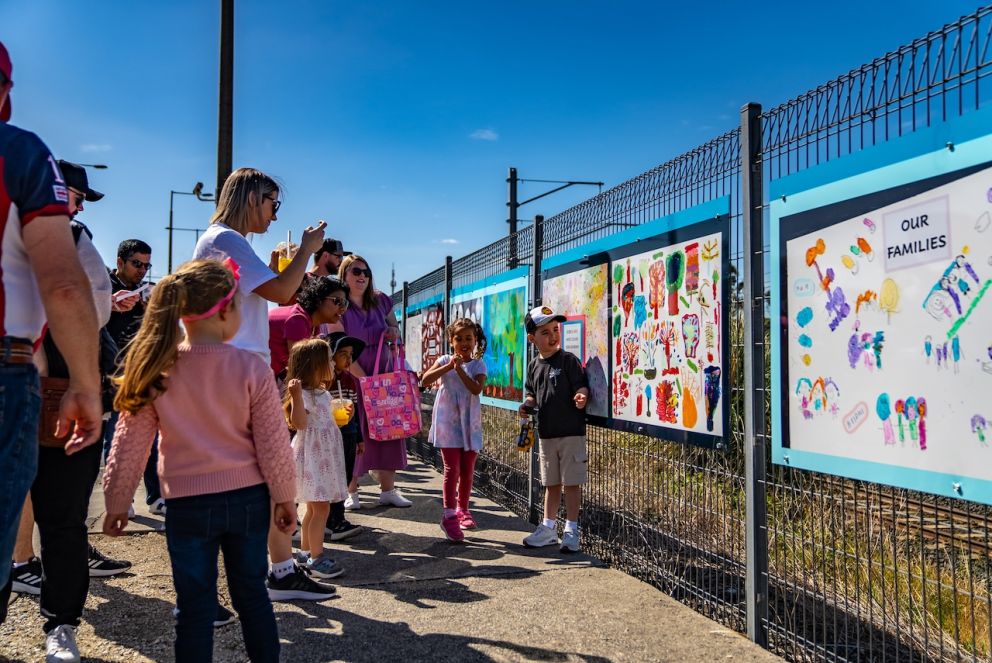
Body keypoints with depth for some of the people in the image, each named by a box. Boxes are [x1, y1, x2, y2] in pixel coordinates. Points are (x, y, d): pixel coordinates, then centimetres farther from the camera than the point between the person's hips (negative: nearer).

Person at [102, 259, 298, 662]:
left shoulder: (157, 369, -8)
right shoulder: (251, 368, -11)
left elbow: (130, 443, -3)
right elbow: (273, 443, -7)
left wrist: (116, 503, 9)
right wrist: (285, 497, 6)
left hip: (188, 504, 0)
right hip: (249, 498, 1)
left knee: (195, 606, 11)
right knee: (252, 593, 17)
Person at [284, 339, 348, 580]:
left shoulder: (323, 393, 13)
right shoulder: (302, 393, -17)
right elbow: (299, 423, -30)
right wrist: (296, 396, -40)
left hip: (324, 456, 10)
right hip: (311, 457, -10)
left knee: (314, 507, 16)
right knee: (321, 508, -8)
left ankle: (305, 551, 27)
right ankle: (316, 557, 0)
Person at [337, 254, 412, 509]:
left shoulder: (380, 300, 4)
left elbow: (395, 327, 20)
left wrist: (394, 332, -5)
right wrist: (365, 379, -19)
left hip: (385, 372, 5)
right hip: (355, 376, -4)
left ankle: (388, 489, 12)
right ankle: (351, 491, 9)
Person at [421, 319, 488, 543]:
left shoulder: (478, 365, 3)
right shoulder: (444, 360, 2)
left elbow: (477, 388, -15)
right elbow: (426, 380, -13)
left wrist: (460, 369, -22)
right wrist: (448, 366, -21)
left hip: (470, 423, 2)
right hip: (448, 421, -2)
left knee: (467, 470, 11)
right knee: (452, 468, -7)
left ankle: (462, 510, 27)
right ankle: (449, 515, -2)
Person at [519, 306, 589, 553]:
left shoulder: (568, 360, -8)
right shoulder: (534, 366, 8)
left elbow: (582, 386, -13)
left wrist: (581, 396, -34)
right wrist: (528, 404, 0)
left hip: (571, 432, -5)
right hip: (546, 433, 5)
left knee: (571, 482, 2)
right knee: (551, 483, 16)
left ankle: (571, 530, 14)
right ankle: (549, 529, 28)